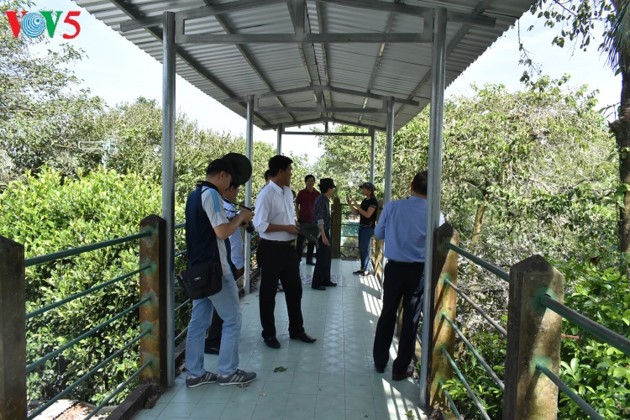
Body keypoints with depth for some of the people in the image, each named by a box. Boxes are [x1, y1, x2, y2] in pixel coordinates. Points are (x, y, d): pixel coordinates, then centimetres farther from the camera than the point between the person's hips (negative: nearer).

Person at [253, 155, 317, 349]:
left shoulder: (288, 192, 8)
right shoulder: (266, 194, -18)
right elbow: (259, 225, -22)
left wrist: (295, 228, 0)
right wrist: (286, 228, -20)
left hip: (289, 248, 8)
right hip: (271, 249, -8)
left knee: (294, 289, 17)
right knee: (268, 293, 9)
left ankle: (296, 330, 33)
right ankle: (269, 334, 25)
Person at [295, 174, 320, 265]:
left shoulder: (317, 194, 2)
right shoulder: (301, 193, -3)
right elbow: (296, 205, 3)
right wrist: (298, 217, -4)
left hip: (313, 220, 3)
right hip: (303, 220, -3)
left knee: (312, 241, 8)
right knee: (300, 241, 1)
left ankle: (309, 259, 18)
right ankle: (297, 259, 8)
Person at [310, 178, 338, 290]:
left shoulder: (325, 200, 10)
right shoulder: (321, 201, -19)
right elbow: (319, 220, -24)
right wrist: (323, 235, -28)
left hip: (325, 231, 10)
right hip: (321, 232, -10)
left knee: (327, 257, 15)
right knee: (322, 258, -4)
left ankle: (325, 280, 25)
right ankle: (316, 283, 4)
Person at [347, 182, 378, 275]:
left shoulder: (373, 201, -12)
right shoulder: (365, 200, 13)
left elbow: (367, 215, -21)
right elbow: (358, 212, 15)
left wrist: (357, 206, -18)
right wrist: (350, 204, 4)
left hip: (368, 227, -8)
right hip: (362, 226, 8)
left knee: (365, 248, -5)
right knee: (361, 248, 10)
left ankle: (366, 269, 2)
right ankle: (363, 268, 17)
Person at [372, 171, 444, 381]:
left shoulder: (392, 207, -10)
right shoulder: (435, 215, -11)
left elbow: (378, 233, 2)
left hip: (394, 268, 1)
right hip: (419, 271, -1)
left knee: (387, 314, 16)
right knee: (411, 319, 11)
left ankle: (379, 362, 30)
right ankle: (400, 369, 23)